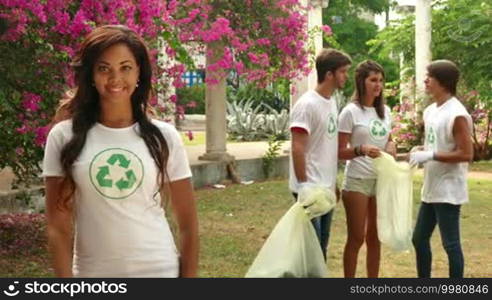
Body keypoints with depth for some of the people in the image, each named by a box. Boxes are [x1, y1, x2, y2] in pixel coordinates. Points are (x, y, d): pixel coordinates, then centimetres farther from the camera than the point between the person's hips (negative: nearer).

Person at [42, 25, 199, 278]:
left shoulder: (163, 137, -1)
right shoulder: (64, 136, -3)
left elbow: (188, 224, 2)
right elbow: (58, 226, -2)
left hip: (159, 271, 0)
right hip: (92, 274, 0)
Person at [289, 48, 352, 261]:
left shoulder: (332, 102, 12)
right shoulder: (307, 104, -15)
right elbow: (298, 148, -18)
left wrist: (334, 183, 17)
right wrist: (303, 185, -20)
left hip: (327, 188, 8)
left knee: (322, 246, 15)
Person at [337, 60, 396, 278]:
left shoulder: (385, 111, 8)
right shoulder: (351, 112, -10)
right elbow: (340, 152, -12)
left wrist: (391, 146, -4)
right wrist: (361, 150, -30)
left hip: (382, 180, 6)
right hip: (357, 181, -6)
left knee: (375, 237, 12)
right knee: (356, 238, 0)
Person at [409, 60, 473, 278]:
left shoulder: (457, 114, -18)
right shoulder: (430, 111, 10)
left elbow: (466, 154, -20)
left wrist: (430, 155, -22)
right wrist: (420, 153, 1)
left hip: (448, 191, -10)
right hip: (431, 188, 10)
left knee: (450, 244, -1)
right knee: (419, 239, 16)